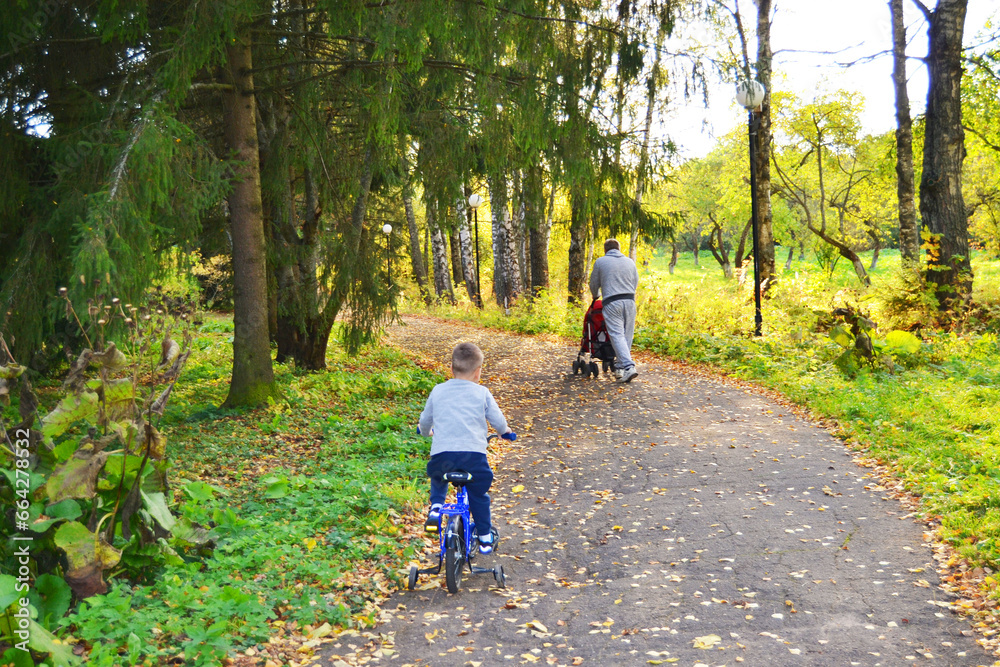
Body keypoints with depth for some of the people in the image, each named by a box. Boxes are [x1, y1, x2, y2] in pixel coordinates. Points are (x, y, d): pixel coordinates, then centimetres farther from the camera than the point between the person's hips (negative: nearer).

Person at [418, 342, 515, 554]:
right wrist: (505, 431, 35)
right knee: (478, 495, 17)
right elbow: (497, 419, 12)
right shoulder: (482, 393, 7)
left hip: (441, 453, 2)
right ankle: (485, 537, 23)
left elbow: (425, 420, 24)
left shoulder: (438, 391, 13)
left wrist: (426, 431, 47)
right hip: (473, 453, -1)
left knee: (438, 480, 34)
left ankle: (436, 507, 13)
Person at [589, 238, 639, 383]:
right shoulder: (630, 262, 15)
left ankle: (629, 367, -22)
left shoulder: (600, 262, 6)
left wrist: (595, 296, 33)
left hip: (612, 303, -4)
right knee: (627, 336, 9)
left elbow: (594, 283, 13)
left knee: (617, 335, -8)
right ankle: (619, 368, 13)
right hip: (630, 301, 4)